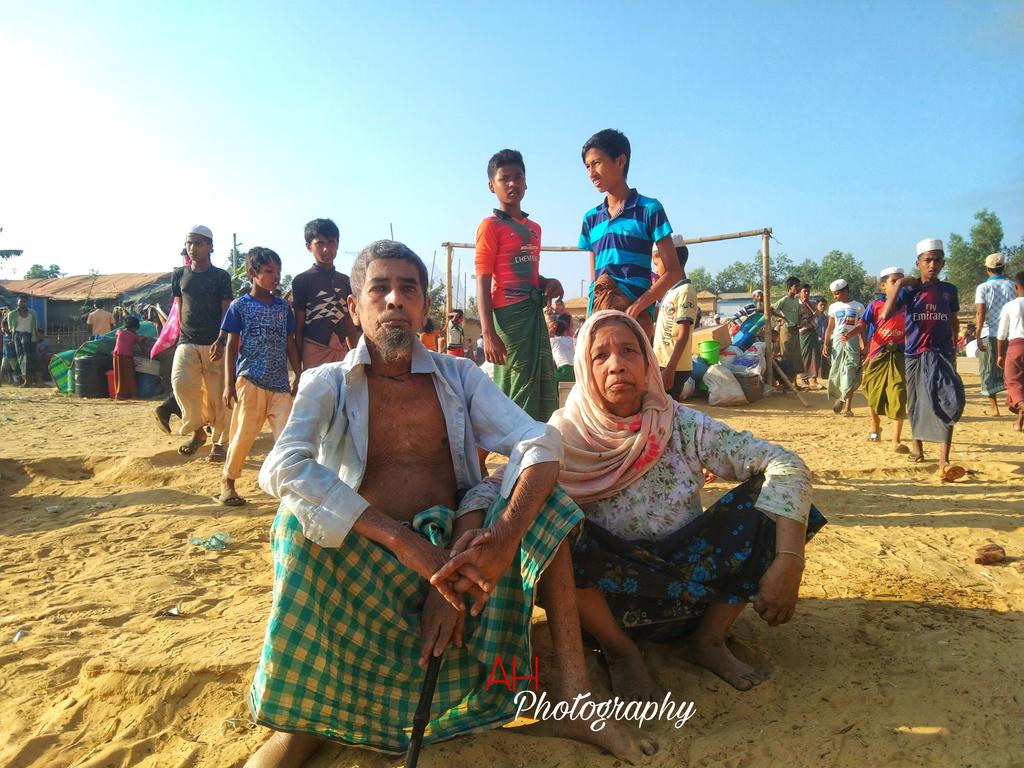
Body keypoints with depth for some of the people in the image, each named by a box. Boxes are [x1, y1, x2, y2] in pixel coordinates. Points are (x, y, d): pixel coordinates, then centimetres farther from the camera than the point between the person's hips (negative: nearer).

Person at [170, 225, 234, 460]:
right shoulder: (179, 275, 12)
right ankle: (196, 430, 1)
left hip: (214, 344, -3)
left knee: (217, 395, -2)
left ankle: (219, 442, 11)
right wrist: (181, 337, 14)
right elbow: (180, 309, 17)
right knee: (180, 383, -18)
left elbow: (226, 311, -3)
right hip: (187, 343, 3)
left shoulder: (221, 276, 2)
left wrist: (220, 340, -15)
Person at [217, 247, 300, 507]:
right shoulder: (239, 306, 0)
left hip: (280, 383, 3)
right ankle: (227, 482, 21)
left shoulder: (283, 307, 11)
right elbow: (231, 346, 0)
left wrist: (299, 376, 7)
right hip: (250, 381, -3)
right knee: (243, 435, 3)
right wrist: (229, 384, -5)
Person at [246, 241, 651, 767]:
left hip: (456, 550, 2)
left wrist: (503, 537, -31)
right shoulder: (327, 384, -1)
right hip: (358, 563, -2)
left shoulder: (459, 377, 5)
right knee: (301, 513, -29)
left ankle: (572, 695, -16)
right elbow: (283, 468, -22)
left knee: (542, 499, -18)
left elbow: (540, 445, -10)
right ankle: (299, 718, -16)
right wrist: (409, 544, -33)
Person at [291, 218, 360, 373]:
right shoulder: (302, 280, -1)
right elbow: (299, 327, 0)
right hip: (315, 352, -4)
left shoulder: (345, 281, 12)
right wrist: (298, 364, -2)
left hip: (342, 352, 5)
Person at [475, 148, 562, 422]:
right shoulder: (491, 226, -4)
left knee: (546, 395, 10)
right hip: (509, 314, -7)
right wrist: (488, 334, -18)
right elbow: (483, 283, -10)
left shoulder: (534, 228, 18)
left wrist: (548, 283, 7)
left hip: (535, 312, 8)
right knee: (518, 392, -5)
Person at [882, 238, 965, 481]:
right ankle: (918, 448, 36)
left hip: (942, 354, 1)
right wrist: (900, 284, -16)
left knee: (947, 405, -15)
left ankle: (944, 464, -20)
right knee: (916, 404, 13)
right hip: (915, 355, 0)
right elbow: (885, 315, -17)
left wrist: (954, 350, 16)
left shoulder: (949, 290, 6)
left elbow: (954, 321, 18)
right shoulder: (909, 290, -2)